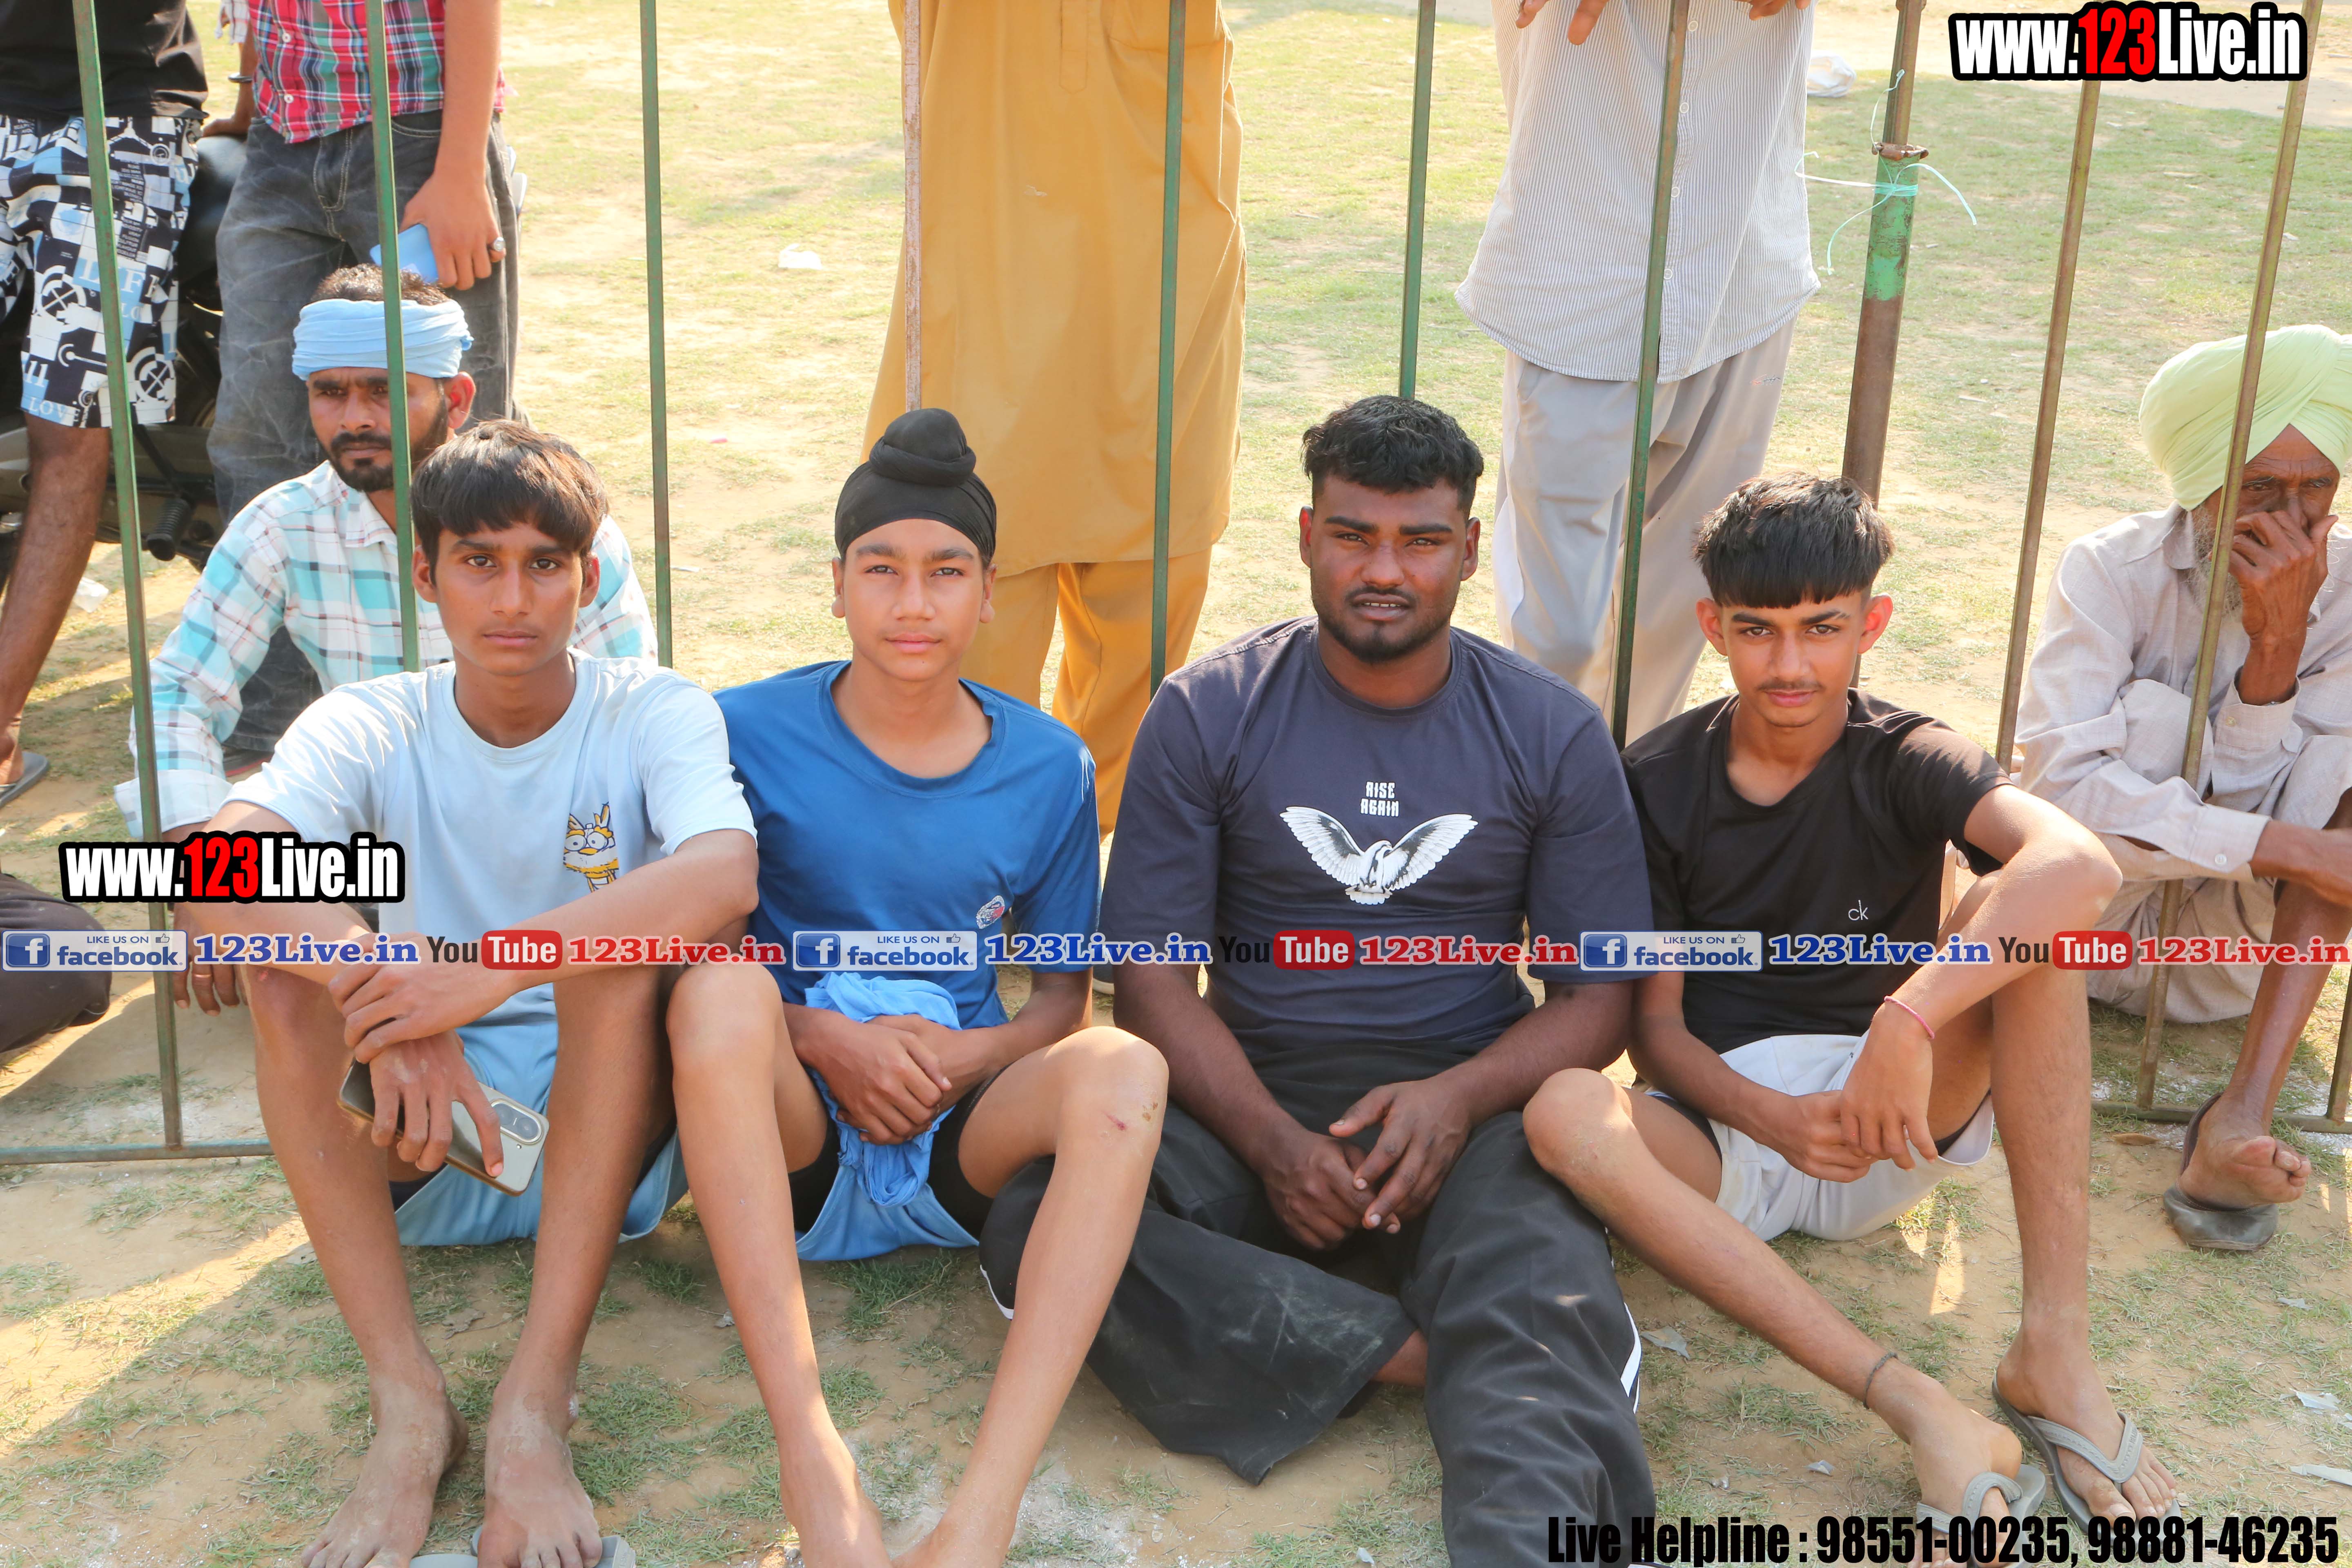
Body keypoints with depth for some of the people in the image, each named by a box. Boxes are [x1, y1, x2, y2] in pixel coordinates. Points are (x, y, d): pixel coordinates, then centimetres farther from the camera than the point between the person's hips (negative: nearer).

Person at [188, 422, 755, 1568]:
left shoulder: (653, 713, -6)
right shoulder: (369, 728, -3)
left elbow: (726, 873, -29)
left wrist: (494, 967, -40)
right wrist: (392, 1010, -40)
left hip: (610, 1137, -2)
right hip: (418, 1150, 2)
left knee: (617, 935, -29)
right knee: (291, 946, -22)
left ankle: (535, 1406, -34)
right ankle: (405, 1401, -28)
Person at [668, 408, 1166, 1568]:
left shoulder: (1049, 769, 6)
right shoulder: (748, 732, 1)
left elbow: (1063, 995, 12)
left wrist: (962, 1057, -10)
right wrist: (818, 1038, -15)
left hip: (959, 1149, 1)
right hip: (788, 1144, -1)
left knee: (1126, 1069, -30)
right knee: (721, 987, -32)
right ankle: (806, 1445, -40)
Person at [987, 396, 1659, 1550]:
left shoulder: (1553, 735, 8)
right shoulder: (1207, 715, 5)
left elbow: (1597, 996, 7)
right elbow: (1154, 975, 0)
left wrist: (1457, 1099, -14)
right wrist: (1274, 1141, -17)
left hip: (1474, 1103, 0)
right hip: (1249, 1098, 1)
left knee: (1540, 1295, -35)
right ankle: (1421, 1353, -28)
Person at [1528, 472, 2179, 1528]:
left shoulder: (1903, 763, -3)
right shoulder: (1658, 781, 2)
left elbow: (2079, 864, -27)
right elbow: (1656, 1026, -1)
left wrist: (1907, 1026, -39)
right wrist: (1772, 1118, -22)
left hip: (1901, 1119, 0)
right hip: (1726, 1127, 0)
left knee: (2018, 909, -24)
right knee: (1564, 1113, -33)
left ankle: (2055, 1346, -30)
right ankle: (1913, 1408, -41)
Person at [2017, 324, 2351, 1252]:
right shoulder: (2115, 570, -18)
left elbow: (2261, 808, -18)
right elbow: (2058, 778, -32)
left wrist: (2277, 644, -31)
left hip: (2237, 945, 4)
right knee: (2151, 716, -27)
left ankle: (2243, 1114, -34)